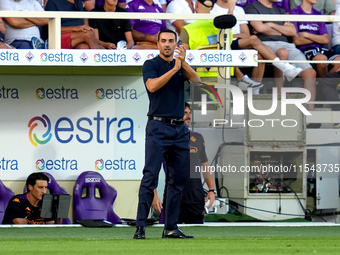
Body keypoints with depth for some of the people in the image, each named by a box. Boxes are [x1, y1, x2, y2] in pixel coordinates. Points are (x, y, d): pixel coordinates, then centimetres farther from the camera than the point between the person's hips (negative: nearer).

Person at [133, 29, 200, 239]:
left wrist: (184, 63, -19)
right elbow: (152, 86, -16)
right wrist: (174, 69, -17)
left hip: (180, 129, 6)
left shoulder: (181, 66, 15)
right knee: (150, 177, -12)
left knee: (178, 179, 5)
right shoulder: (151, 64, 2)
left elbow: (197, 80, -4)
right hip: (158, 127, -6)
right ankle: (141, 227, -15)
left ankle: (171, 228, 9)